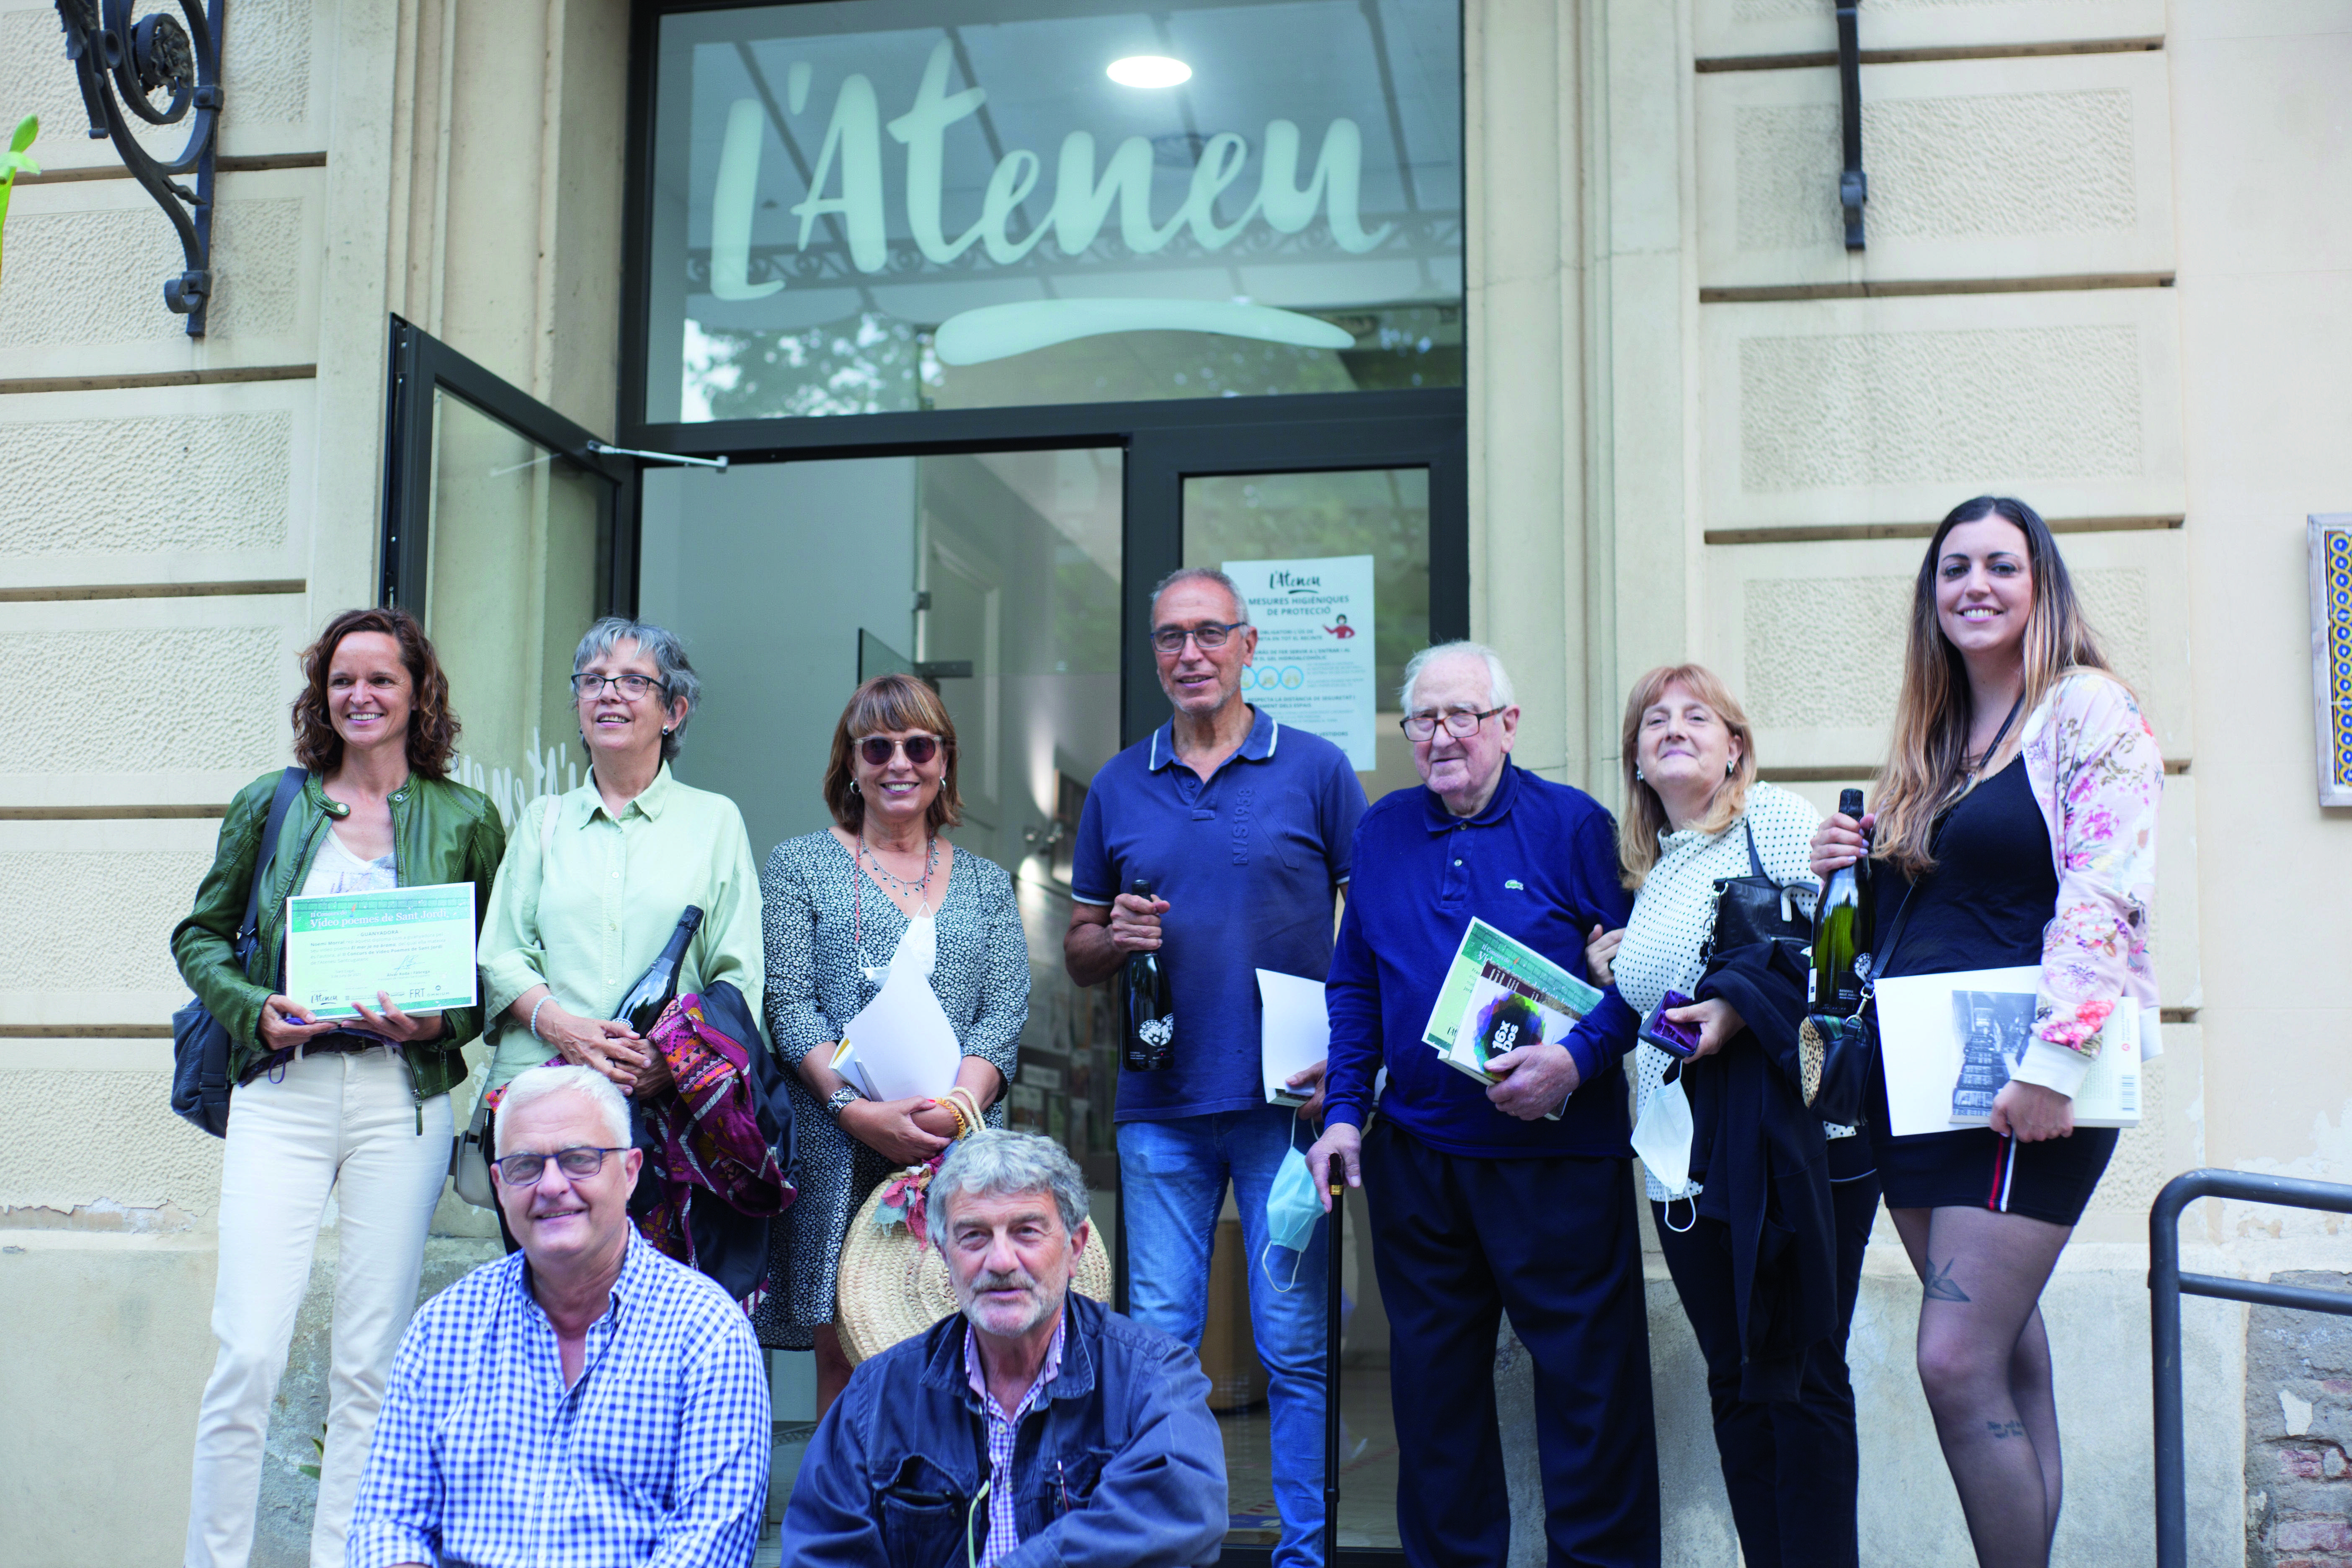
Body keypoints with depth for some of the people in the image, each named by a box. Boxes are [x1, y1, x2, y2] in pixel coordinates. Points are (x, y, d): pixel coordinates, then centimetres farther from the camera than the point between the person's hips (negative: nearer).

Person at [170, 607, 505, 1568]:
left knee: (371, 1366, 3)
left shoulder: (465, 819, 8)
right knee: (248, 1352, -7)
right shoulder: (271, 804, 10)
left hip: (404, 1100, 0)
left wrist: (440, 1022, -9)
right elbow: (200, 935, 15)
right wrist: (256, 1010, -3)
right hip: (281, 1094, 0)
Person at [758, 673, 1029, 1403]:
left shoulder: (987, 885, 17)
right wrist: (861, 1110, -15)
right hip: (837, 1151, -1)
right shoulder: (800, 865, 10)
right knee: (843, 1351, -2)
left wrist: (954, 1108, -14)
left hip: (960, 1151, 2)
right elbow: (789, 1006, 0)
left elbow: (1005, 1015, 6)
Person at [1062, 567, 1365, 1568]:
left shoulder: (1315, 770, 2)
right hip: (1160, 1106, 3)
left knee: (1295, 1343, 1)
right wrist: (1114, 937, -7)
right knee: (1156, 1337, 7)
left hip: (1287, 1100, -3)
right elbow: (1078, 954, 16)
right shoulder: (1117, 788, 11)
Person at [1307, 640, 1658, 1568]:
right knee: (1432, 1378, 12)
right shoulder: (1383, 832, 11)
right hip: (1417, 1151, 4)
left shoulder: (1573, 824, -3)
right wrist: (1344, 1111, 7)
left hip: (1554, 1149, -4)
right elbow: (1354, 985, 14)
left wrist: (1577, 1059, -19)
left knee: (1586, 1376, 1)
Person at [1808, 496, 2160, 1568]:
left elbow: (2105, 897, -16)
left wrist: (2053, 1065, -24)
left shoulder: (2088, 711, -6)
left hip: (2024, 1088, -7)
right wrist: (1847, 869, 4)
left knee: (1958, 1361, -12)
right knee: (2008, 1350, 11)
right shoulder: (1931, 738, 16)